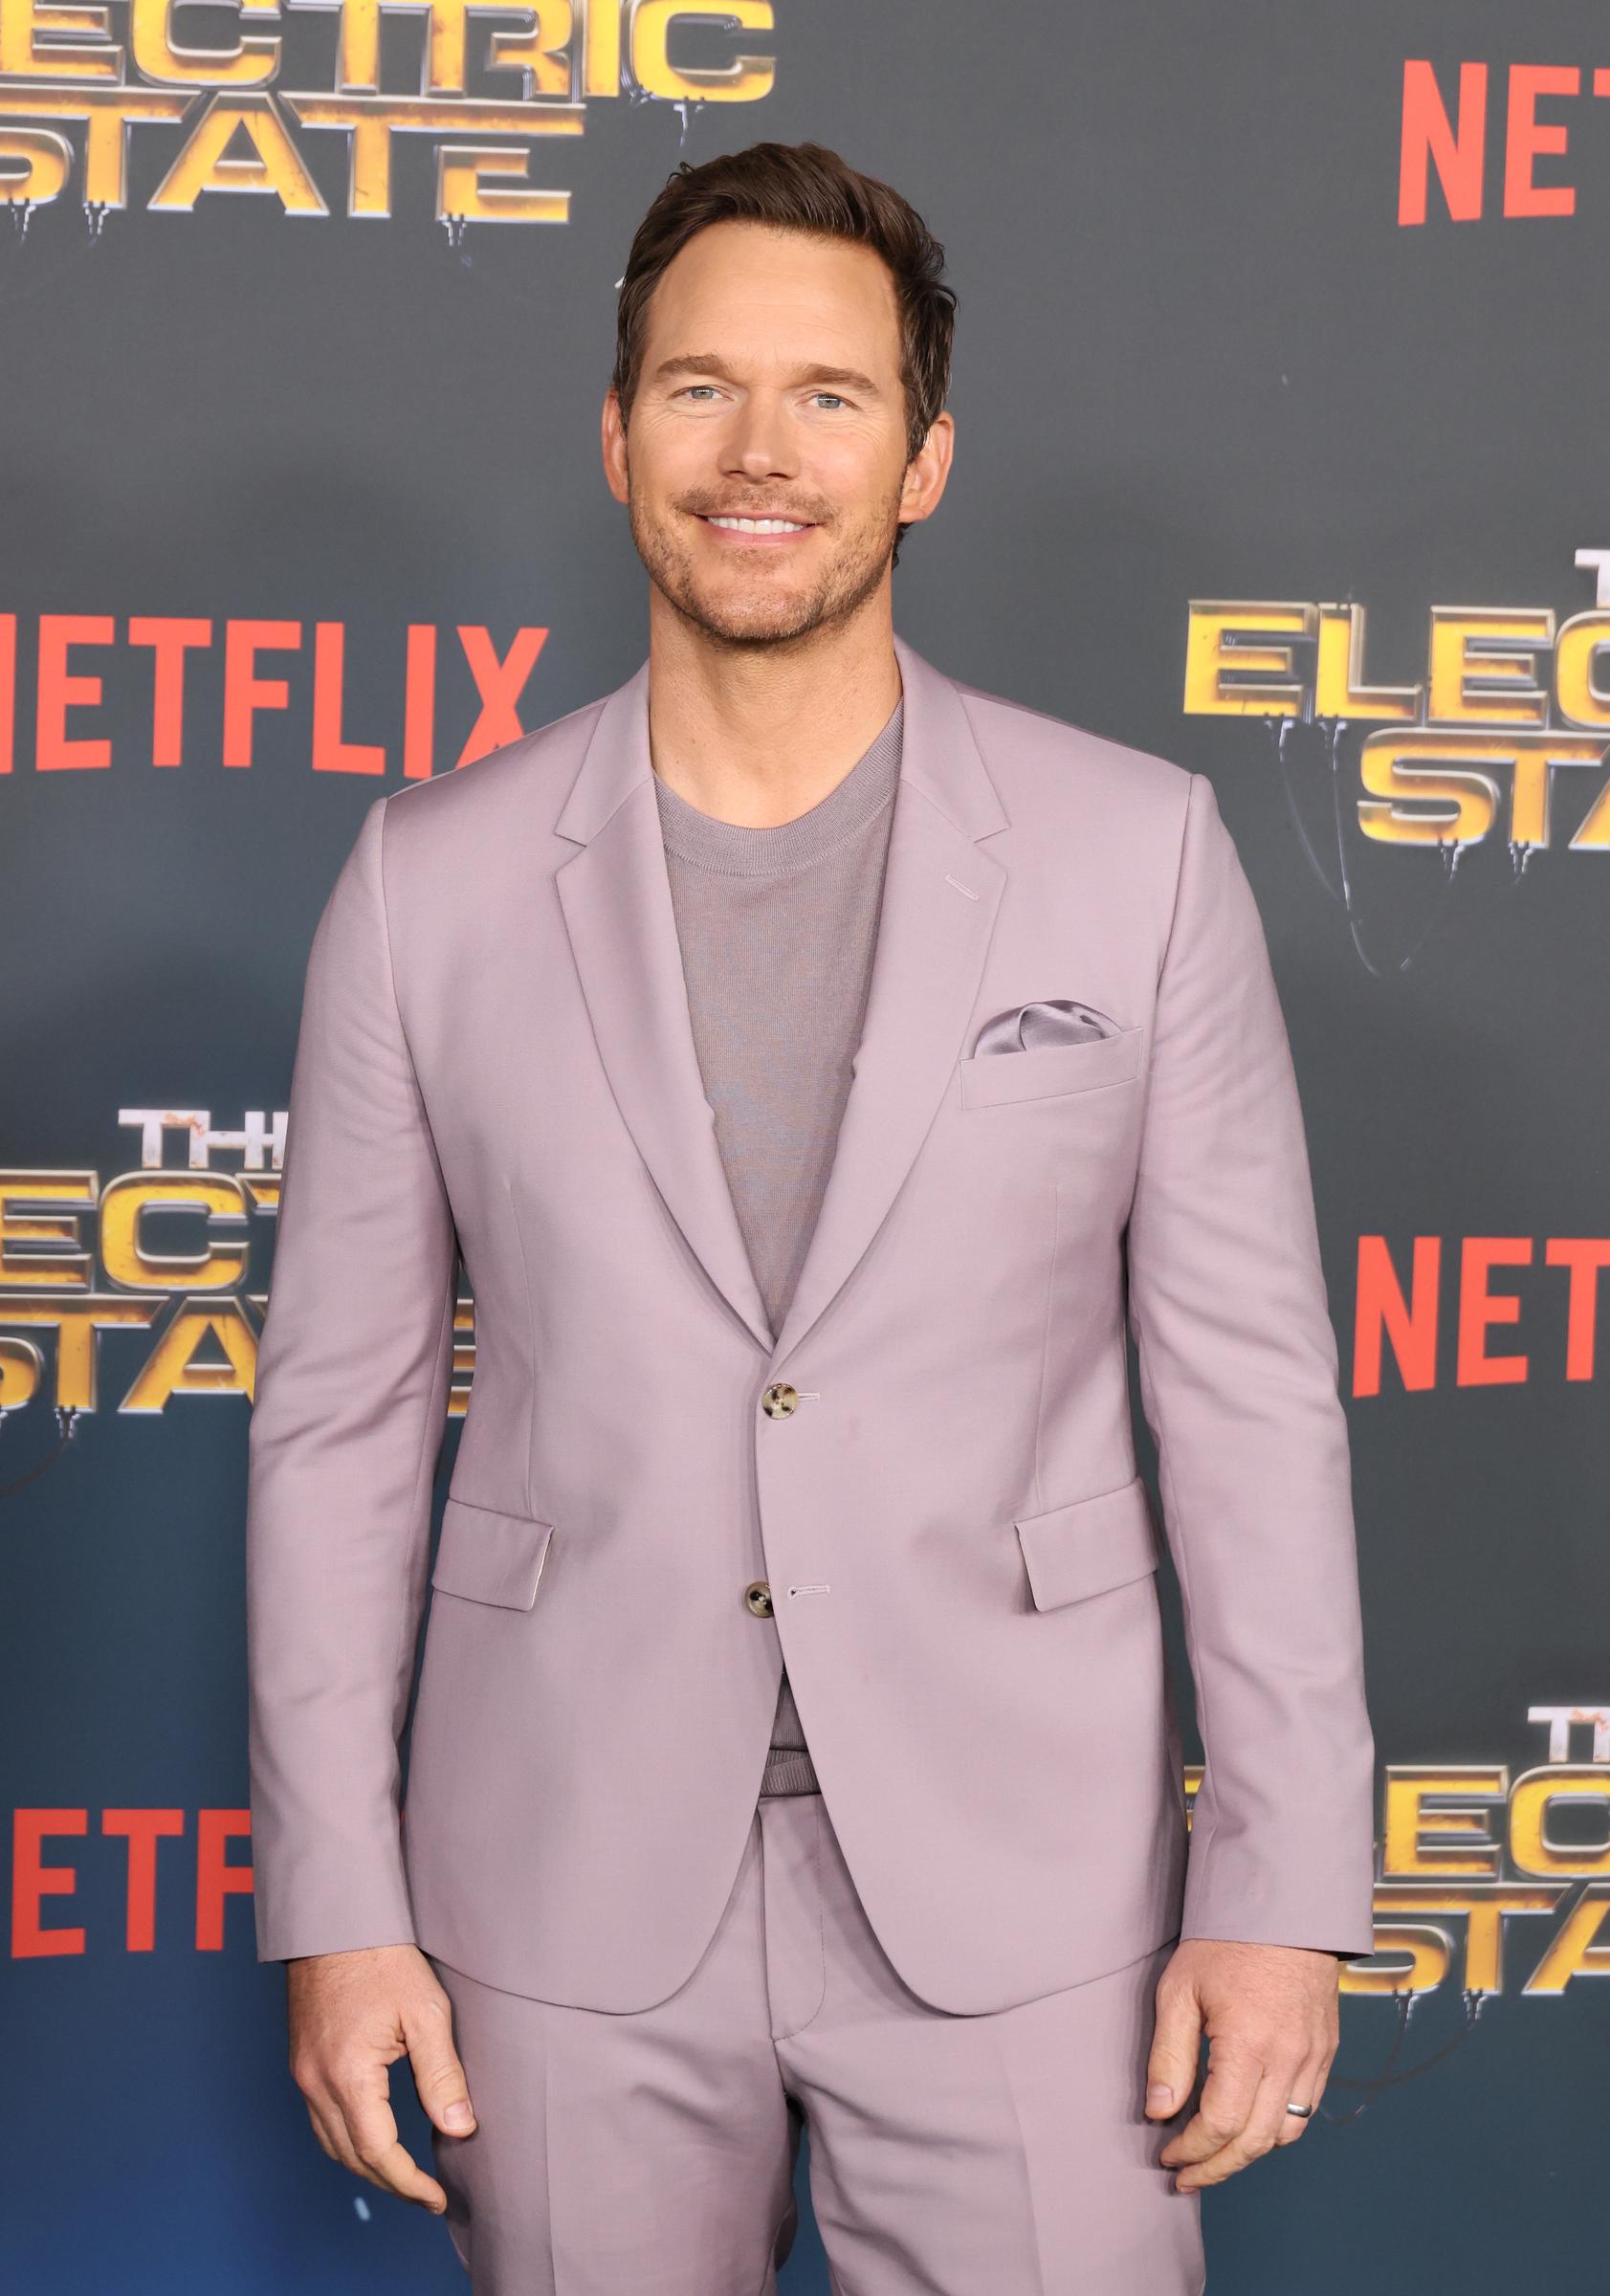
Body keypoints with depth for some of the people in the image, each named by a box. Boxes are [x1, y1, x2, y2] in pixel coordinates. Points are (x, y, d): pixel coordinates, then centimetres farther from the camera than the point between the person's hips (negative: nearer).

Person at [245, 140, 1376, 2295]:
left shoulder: (1139, 850, -3)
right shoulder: (433, 879, -1)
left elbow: (1251, 1388, -2)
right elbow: (340, 1410, 3)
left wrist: (1284, 1885, -4)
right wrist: (336, 1901, 1)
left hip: (1015, 1877, 0)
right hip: (569, 1887, 1)